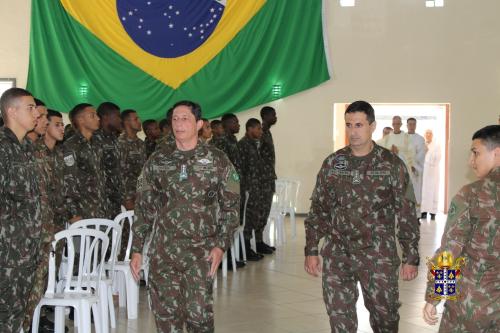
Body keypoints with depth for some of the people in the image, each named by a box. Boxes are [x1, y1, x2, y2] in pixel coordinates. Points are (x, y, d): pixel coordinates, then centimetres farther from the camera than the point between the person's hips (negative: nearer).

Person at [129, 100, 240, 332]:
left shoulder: (217, 161, 0)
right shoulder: (157, 160, 5)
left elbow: (231, 207, 2)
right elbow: (144, 208, 8)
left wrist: (221, 245, -9)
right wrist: (136, 250, 4)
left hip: (200, 251, -2)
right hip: (163, 251, 2)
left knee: (199, 313, -6)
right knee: (166, 314, 4)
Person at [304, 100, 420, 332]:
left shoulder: (391, 165, -4)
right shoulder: (332, 163, 5)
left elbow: (407, 215, -3)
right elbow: (318, 210, 9)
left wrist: (411, 258, -5)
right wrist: (311, 250, 4)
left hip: (379, 257, -2)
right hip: (337, 256, 3)